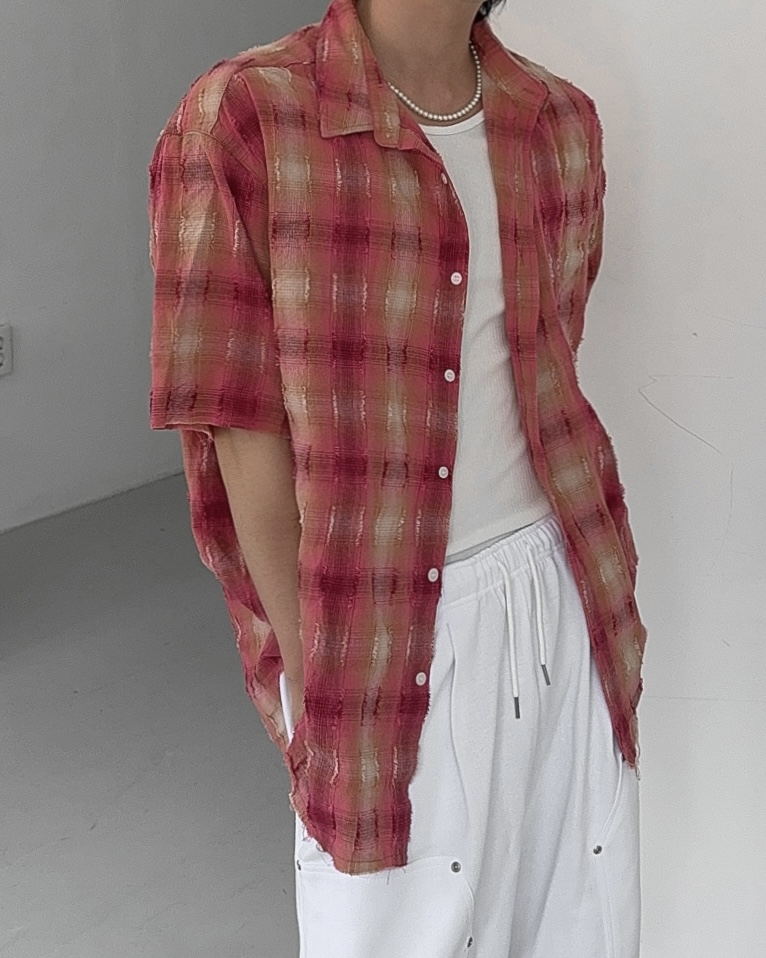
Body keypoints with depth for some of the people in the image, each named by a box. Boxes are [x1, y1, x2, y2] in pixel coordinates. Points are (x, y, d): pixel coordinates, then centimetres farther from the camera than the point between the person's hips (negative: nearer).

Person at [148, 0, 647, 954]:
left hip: (563, 598, 5)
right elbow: (246, 430, -12)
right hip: (379, 630, -4)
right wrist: (309, 666, -10)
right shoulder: (240, 120, -13)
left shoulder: (564, 122, 3)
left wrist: (604, 586, 10)